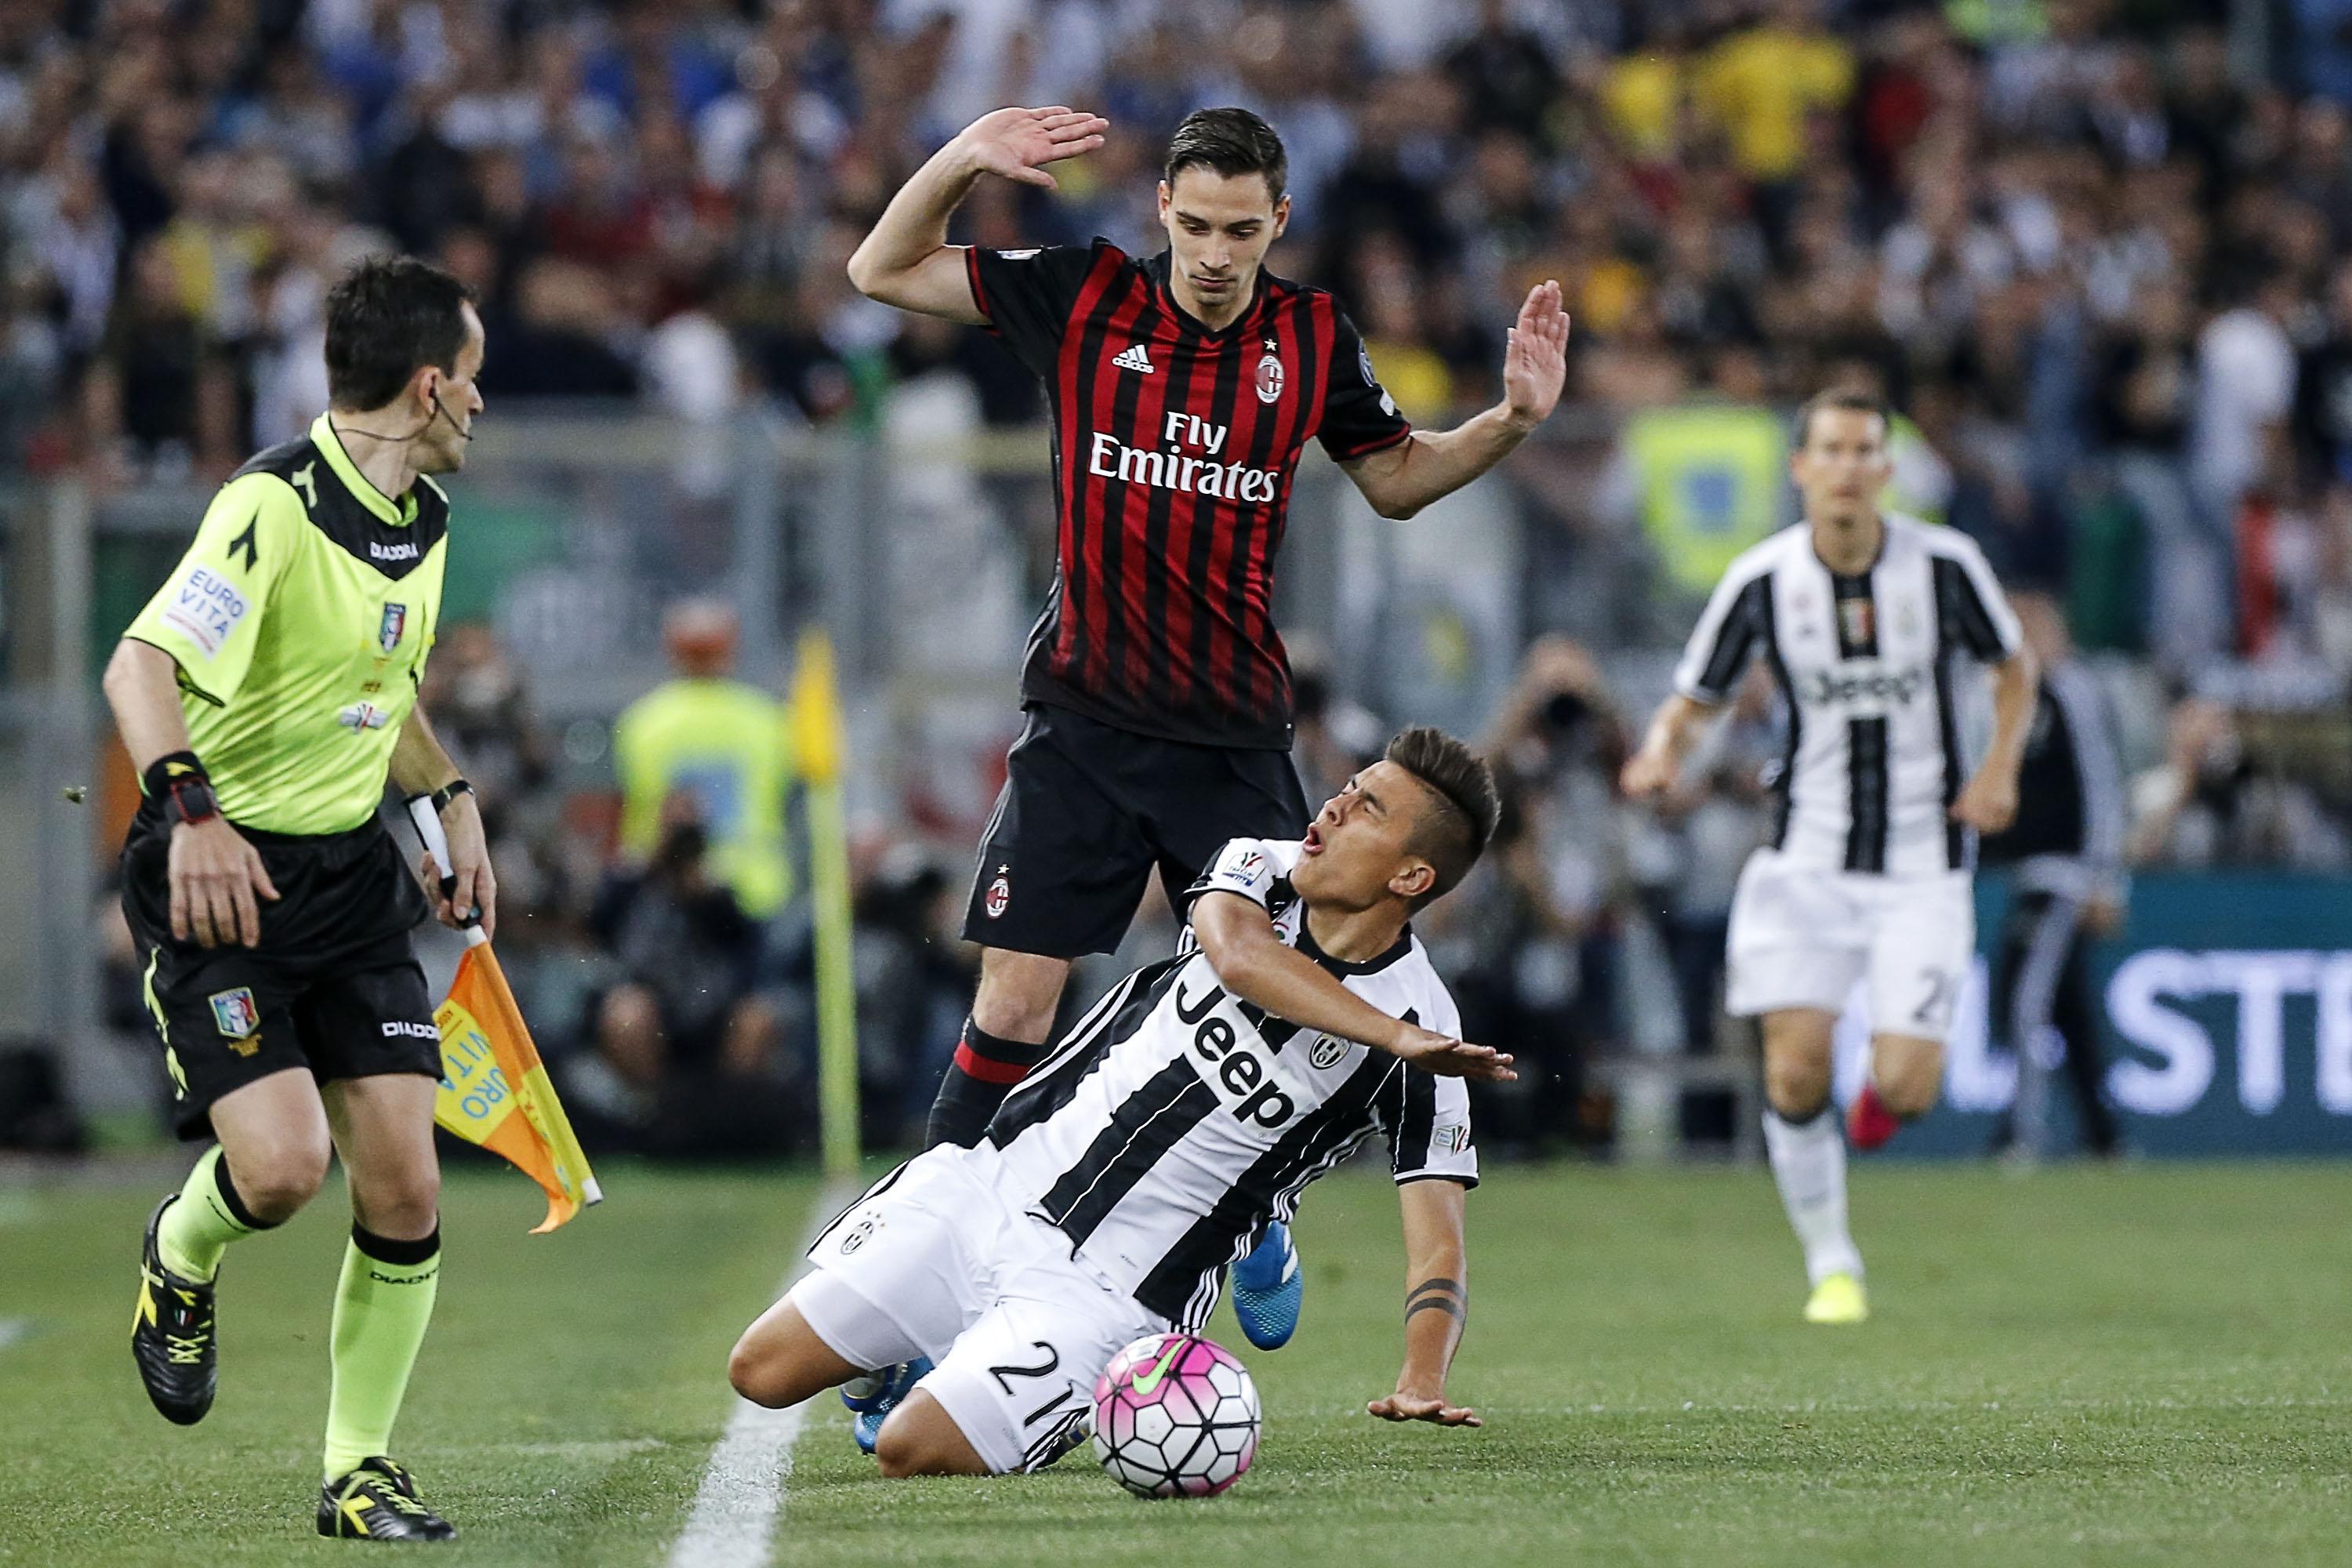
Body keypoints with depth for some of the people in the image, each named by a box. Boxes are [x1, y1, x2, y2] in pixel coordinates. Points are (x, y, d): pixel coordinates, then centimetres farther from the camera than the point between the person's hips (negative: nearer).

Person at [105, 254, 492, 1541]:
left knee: (403, 1187, -4)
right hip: (224, 877, -7)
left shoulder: (423, 520, 10)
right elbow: (139, 668, -29)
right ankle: (181, 1257, 16)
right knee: (281, 1165, -20)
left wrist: (451, 803, 17)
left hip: (352, 875, 7)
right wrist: (190, 808, -43)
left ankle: (358, 1468, 12)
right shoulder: (275, 508, -18)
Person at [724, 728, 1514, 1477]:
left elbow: (1436, 1237, -15)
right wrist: (1395, 1035, -33)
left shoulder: (1422, 1051, -12)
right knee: (762, 1373, -1)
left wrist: (1421, 1384, -33)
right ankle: (930, 1353, 30)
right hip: (993, 1178, 4)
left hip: (1108, 1291, -4)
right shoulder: (1261, 868, -2)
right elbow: (1239, 955, -25)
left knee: (914, 1452, -19)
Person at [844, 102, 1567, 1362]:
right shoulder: (1083, 298, -3)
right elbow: (882, 269, 4)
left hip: (1234, 736, 2)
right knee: (1015, 1004, -8)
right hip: (1080, 725, -2)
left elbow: (1397, 480, 18)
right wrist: (961, 163, -12)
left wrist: (1510, 421, 2)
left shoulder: (1313, 339, 2)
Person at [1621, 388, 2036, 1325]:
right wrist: (1662, 750, -18)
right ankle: (1831, 1265, 7)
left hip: (1923, 860, 0)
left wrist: (2001, 764, -5)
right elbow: (1693, 697, 4)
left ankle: (1882, 1088, 28)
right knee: (1795, 1068, -13)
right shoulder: (1761, 581, -5)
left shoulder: (1944, 564, -6)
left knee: (1905, 1089, -11)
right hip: (1807, 857, 1)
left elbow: (2013, 664, 11)